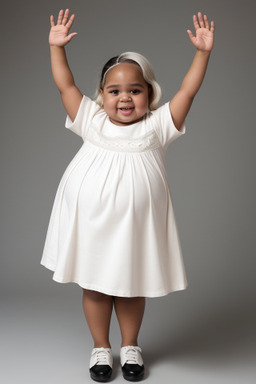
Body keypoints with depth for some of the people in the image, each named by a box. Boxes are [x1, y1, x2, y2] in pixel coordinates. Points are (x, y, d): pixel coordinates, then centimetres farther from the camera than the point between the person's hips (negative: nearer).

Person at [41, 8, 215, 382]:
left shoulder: (157, 126, -2)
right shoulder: (91, 121, 2)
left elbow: (188, 89, -6)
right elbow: (66, 85, 2)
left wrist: (203, 52, -11)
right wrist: (56, 46, -3)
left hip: (135, 225, -1)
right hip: (89, 223, 2)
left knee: (131, 287, 14)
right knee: (94, 287, 13)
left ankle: (130, 346, 38)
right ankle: (101, 347, 35)